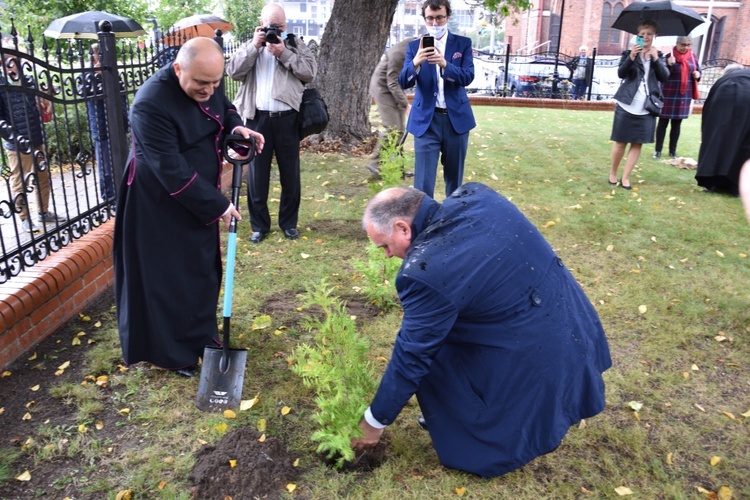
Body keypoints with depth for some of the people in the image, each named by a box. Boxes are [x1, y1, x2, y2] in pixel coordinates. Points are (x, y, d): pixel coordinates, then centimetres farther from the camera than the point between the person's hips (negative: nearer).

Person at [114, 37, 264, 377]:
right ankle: (169, 351, 24)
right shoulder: (152, 104, -30)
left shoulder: (205, 83, -7)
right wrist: (217, 205, -23)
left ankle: (199, 335, 39)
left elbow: (224, 107, 16)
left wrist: (236, 127, -7)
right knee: (165, 278, 5)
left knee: (203, 268, 18)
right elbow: (172, 170, -29)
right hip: (159, 205, -8)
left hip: (198, 195, 8)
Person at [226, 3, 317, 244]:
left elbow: (310, 71, -5)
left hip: (287, 118, 0)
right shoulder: (249, 46, 13)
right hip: (257, 118, 1)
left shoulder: (296, 44, 9)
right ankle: (259, 224, 16)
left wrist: (284, 53, -12)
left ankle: (289, 222, 22)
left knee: (290, 173, 8)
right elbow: (233, 71, -2)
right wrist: (254, 46, -8)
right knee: (257, 173, 5)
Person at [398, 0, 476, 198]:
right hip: (426, 120, -1)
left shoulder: (463, 43, 4)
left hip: (456, 118, 1)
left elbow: (468, 77, -9)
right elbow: (404, 82, -7)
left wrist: (444, 64, -27)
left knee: (454, 176, 12)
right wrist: (416, 62, -27)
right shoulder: (414, 46, 3)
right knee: (423, 179, -4)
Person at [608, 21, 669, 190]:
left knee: (638, 143, 2)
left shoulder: (658, 55, 11)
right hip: (627, 104, -3)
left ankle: (625, 177, 8)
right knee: (620, 142, 1)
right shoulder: (629, 53, 3)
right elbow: (621, 73, -13)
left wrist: (656, 59, -14)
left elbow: (665, 77, -2)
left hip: (647, 107, 3)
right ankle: (612, 173, 17)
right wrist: (631, 57, -29)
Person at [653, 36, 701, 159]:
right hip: (668, 95, -4)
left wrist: (697, 74, -6)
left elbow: (698, 71, 16)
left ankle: (673, 151, 17)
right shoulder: (669, 56, -9)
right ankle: (658, 150, 10)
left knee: (677, 124, 10)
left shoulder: (693, 56, 6)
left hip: (685, 95, 4)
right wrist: (669, 65, -31)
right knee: (663, 123, 3)